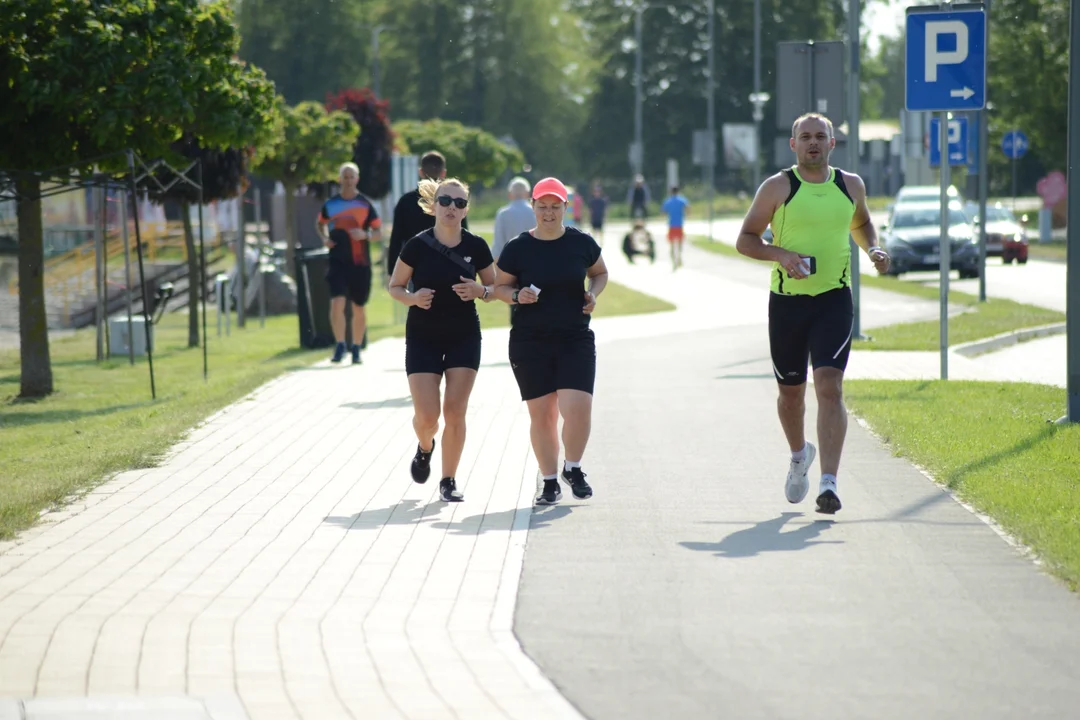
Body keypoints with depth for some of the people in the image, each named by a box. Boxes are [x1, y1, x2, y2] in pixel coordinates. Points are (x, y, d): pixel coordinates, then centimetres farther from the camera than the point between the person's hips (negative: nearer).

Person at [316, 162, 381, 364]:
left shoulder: (365, 204, 0)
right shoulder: (330, 204, 4)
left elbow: (378, 232, 3)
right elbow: (320, 223, 22)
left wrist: (366, 235, -17)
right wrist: (324, 238, 3)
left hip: (360, 263, 0)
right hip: (338, 262, 0)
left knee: (358, 308, 8)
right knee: (337, 302, -17)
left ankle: (356, 350, 22)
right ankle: (340, 346, -8)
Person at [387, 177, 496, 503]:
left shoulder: (476, 247, -4)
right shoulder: (417, 246, -8)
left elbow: (494, 287, 8)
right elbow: (394, 287, 2)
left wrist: (480, 291, -14)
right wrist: (412, 298, -19)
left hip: (464, 338, 1)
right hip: (423, 338, -1)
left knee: (455, 411, -5)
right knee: (426, 416, -7)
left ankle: (449, 480, 9)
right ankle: (425, 448, 29)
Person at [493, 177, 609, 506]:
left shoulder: (582, 243, 1)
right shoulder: (517, 248, -2)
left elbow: (600, 272, 18)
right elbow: (500, 286, 8)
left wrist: (593, 293, -2)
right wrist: (517, 295, -13)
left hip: (575, 339, 0)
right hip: (530, 343, 0)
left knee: (577, 407, -14)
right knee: (541, 414, 3)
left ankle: (573, 469, 12)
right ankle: (550, 482, 17)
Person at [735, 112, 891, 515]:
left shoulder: (850, 186, 7)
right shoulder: (777, 188, -2)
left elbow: (861, 224, 27)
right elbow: (745, 240, 0)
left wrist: (873, 248, 6)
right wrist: (780, 254, -18)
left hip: (834, 300, 0)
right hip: (787, 301, 0)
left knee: (830, 387, -16)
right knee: (791, 391, 12)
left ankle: (829, 483, -22)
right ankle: (799, 455, 43)